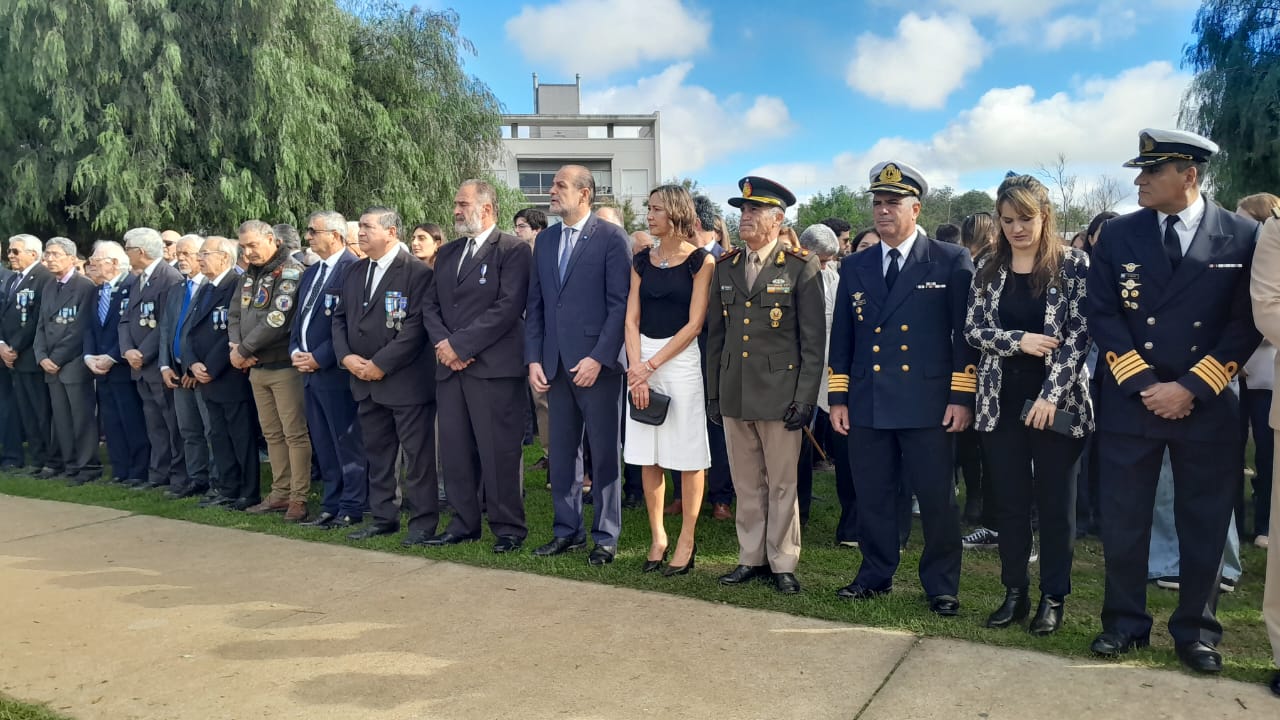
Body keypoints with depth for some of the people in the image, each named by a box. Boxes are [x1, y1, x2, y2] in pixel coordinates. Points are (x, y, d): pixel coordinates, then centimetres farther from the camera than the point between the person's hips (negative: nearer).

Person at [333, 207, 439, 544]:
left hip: (406, 381, -7)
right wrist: (346, 357, -3)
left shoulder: (417, 272, -9)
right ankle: (383, 516, 26)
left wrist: (381, 364, -16)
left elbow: (416, 326, -16)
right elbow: (340, 318, 14)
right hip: (366, 383, 7)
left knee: (417, 455, 0)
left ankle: (423, 521, 10)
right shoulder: (355, 272, 14)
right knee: (377, 453, 15)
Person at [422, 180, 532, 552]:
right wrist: (443, 343, -5)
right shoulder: (447, 253, 19)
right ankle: (464, 523, 23)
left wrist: (460, 344, -14)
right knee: (454, 451, 10)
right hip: (450, 367, 7)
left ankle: (508, 527, 11)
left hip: (494, 367, -7)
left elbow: (508, 306, -14)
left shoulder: (513, 249, -4)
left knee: (498, 452, -2)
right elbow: (430, 305, 15)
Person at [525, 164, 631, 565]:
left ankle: (605, 536, 15)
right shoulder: (544, 240, 13)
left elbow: (620, 304, -10)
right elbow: (535, 305, 13)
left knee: (603, 453, 3)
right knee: (560, 452, 12)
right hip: (555, 364, 6)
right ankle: (567, 530, 24)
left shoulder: (611, 238, -5)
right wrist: (534, 359, 4)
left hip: (596, 362, -6)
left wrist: (599, 358, -16)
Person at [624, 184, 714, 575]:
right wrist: (636, 368, -10)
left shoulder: (700, 261, -4)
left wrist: (652, 365, -12)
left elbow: (694, 323, -9)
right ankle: (657, 536, 19)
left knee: (687, 455, 0)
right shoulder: (642, 261, 9)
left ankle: (687, 539, 11)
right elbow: (631, 318, 4)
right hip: (642, 359, 5)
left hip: (681, 358, -4)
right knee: (647, 455, 7)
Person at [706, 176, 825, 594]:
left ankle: (782, 564, 18)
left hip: (780, 394, -4)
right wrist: (712, 392, 9)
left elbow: (814, 340, -6)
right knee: (746, 483, 13)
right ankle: (751, 558, 25)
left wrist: (805, 398, -11)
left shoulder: (800, 268, -4)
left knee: (782, 484, 5)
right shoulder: (725, 266, 10)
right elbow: (715, 334, 13)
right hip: (734, 394, 5)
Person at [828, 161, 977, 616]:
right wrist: (838, 398, 8)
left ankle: (941, 586, 20)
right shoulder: (854, 267, 11)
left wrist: (962, 398, -7)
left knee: (936, 499, 4)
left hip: (926, 404, -3)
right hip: (867, 405, 4)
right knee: (872, 497, 11)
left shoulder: (951, 263, 0)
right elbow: (841, 339, 12)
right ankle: (876, 575, 27)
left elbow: (966, 334, -2)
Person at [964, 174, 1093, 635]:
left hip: (1057, 402, -3)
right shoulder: (988, 268, 7)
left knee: (1055, 504, 6)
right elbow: (973, 330, 3)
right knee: (1009, 502, 9)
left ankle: (1053, 598, 19)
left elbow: (1078, 335, -8)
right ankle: (1014, 593, 22)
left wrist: (1051, 395, -16)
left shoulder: (1073, 264, -3)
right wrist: (1018, 341, -15)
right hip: (1000, 402, 3)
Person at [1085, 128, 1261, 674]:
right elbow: (1101, 314, -1)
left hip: (1208, 406, 0)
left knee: (1204, 525, 9)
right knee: (1122, 522, 5)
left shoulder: (1244, 236, 0)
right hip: (1130, 402, 1)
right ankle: (1125, 622, 22)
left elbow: (1246, 324, -3)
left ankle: (1195, 630, 25)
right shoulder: (1118, 235, 3)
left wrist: (1190, 388, -12)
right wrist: (1144, 384, -9)